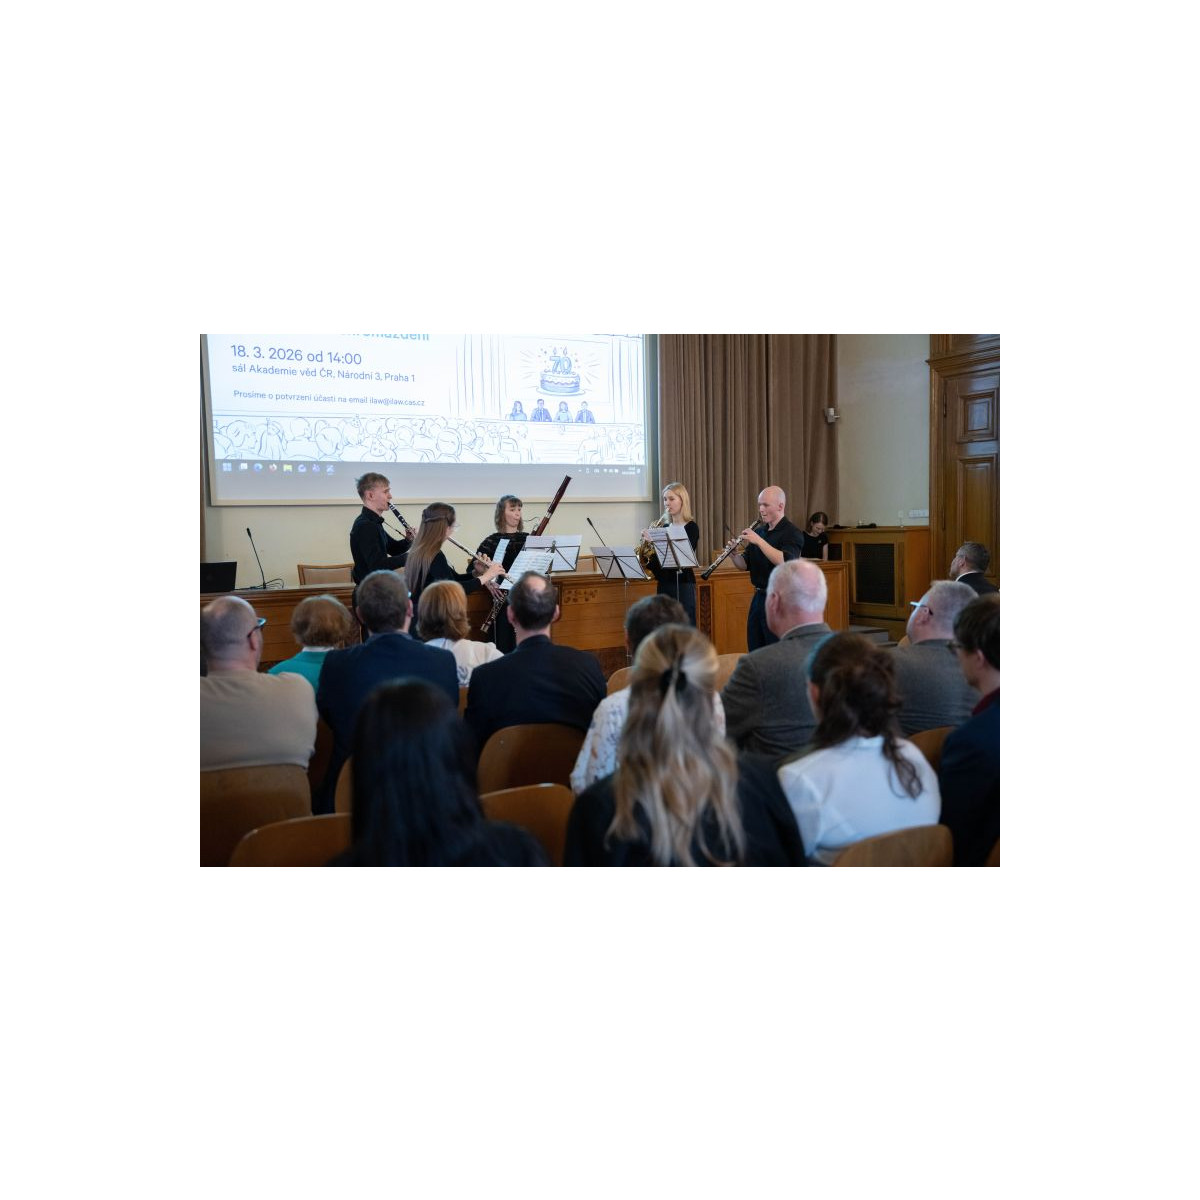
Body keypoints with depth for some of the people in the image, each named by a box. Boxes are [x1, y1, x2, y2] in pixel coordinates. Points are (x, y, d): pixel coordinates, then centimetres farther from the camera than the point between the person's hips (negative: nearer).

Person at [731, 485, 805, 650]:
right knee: (754, 652, 11)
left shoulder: (792, 533, -8)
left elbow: (785, 562, -25)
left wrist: (759, 541, -27)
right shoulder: (759, 532, 13)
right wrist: (733, 554, -9)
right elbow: (744, 565, 11)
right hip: (759, 598, 7)